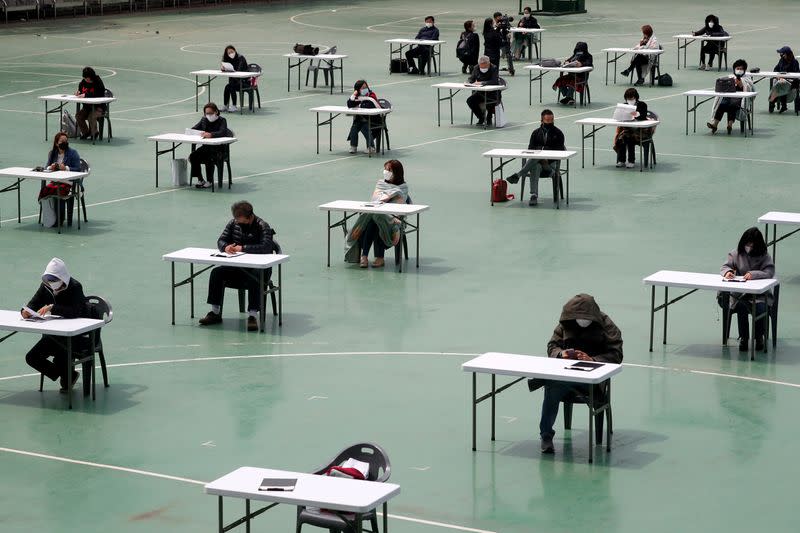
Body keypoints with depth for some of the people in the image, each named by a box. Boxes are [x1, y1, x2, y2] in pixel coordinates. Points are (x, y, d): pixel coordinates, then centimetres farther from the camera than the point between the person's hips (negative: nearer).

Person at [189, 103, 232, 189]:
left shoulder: (222, 121, -5)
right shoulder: (204, 120, 11)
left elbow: (222, 132, -24)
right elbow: (193, 129, 5)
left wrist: (210, 134, -42)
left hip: (219, 148, -6)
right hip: (206, 146, 6)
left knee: (209, 159, -33)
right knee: (193, 156, -18)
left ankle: (209, 181, -15)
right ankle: (200, 180, -6)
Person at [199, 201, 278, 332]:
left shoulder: (262, 227, -12)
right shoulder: (233, 223, 6)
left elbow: (267, 246, -27)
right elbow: (221, 240, 7)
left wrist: (243, 248, -28)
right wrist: (226, 247, -19)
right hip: (237, 267, 6)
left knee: (254, 279, -38)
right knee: (216, 273, -16)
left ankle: (252, 315, -38)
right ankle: (215, 312, -13)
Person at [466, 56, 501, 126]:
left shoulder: (493, 69, -14)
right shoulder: (476, 68, 2)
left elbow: (494, 82, -26)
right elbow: (471, 78, 8)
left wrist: (482, 83, -35)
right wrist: (468, 82, -17)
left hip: (492, 93, -5)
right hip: (480, 92, 5)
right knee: (470, 101, -18)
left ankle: (489, 118, -3)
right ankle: (481, 118, 1)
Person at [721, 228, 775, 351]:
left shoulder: (764, 256, 0)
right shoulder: (736, 254, 5)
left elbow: (770, 272, -12)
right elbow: (725, 266, 5)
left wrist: (753, 274, -29)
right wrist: (727, 271, -20)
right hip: (739, 293, 1)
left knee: (760, 308, -30)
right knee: (741, 306, -31)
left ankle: (759, 337, -4)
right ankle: (743, 337, -13)